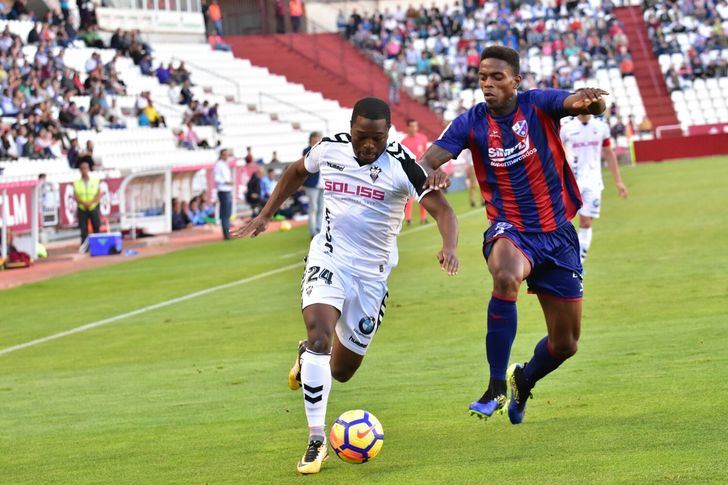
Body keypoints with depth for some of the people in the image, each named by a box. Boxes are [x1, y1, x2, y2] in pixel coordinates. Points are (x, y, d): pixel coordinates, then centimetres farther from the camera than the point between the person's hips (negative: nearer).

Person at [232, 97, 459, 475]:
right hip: (329, 259, 0)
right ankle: (316, 440, -20)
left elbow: (441, 208, -22)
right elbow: (296, 171, 17)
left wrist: (449, 246, -41)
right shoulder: (330, 148, -5)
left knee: (341, 371, 9)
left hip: (372, 273, 0)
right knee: (319, 335, -26)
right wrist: (265, 215, 13)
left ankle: (307, 358, 47)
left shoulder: (401, 164, -15)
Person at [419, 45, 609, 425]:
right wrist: (429, 172, -40)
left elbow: (581, 103, -24)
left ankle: (523, 380, 41)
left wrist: (590, 102, -49)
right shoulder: (471, 123, -6)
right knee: (506, 277, -39)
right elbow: (426, 160, -15)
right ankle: (496, 387, -29)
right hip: (509, 232, -1)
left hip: (557, 234, 2)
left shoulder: (538, 105, -8)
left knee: (565, 344, 6)